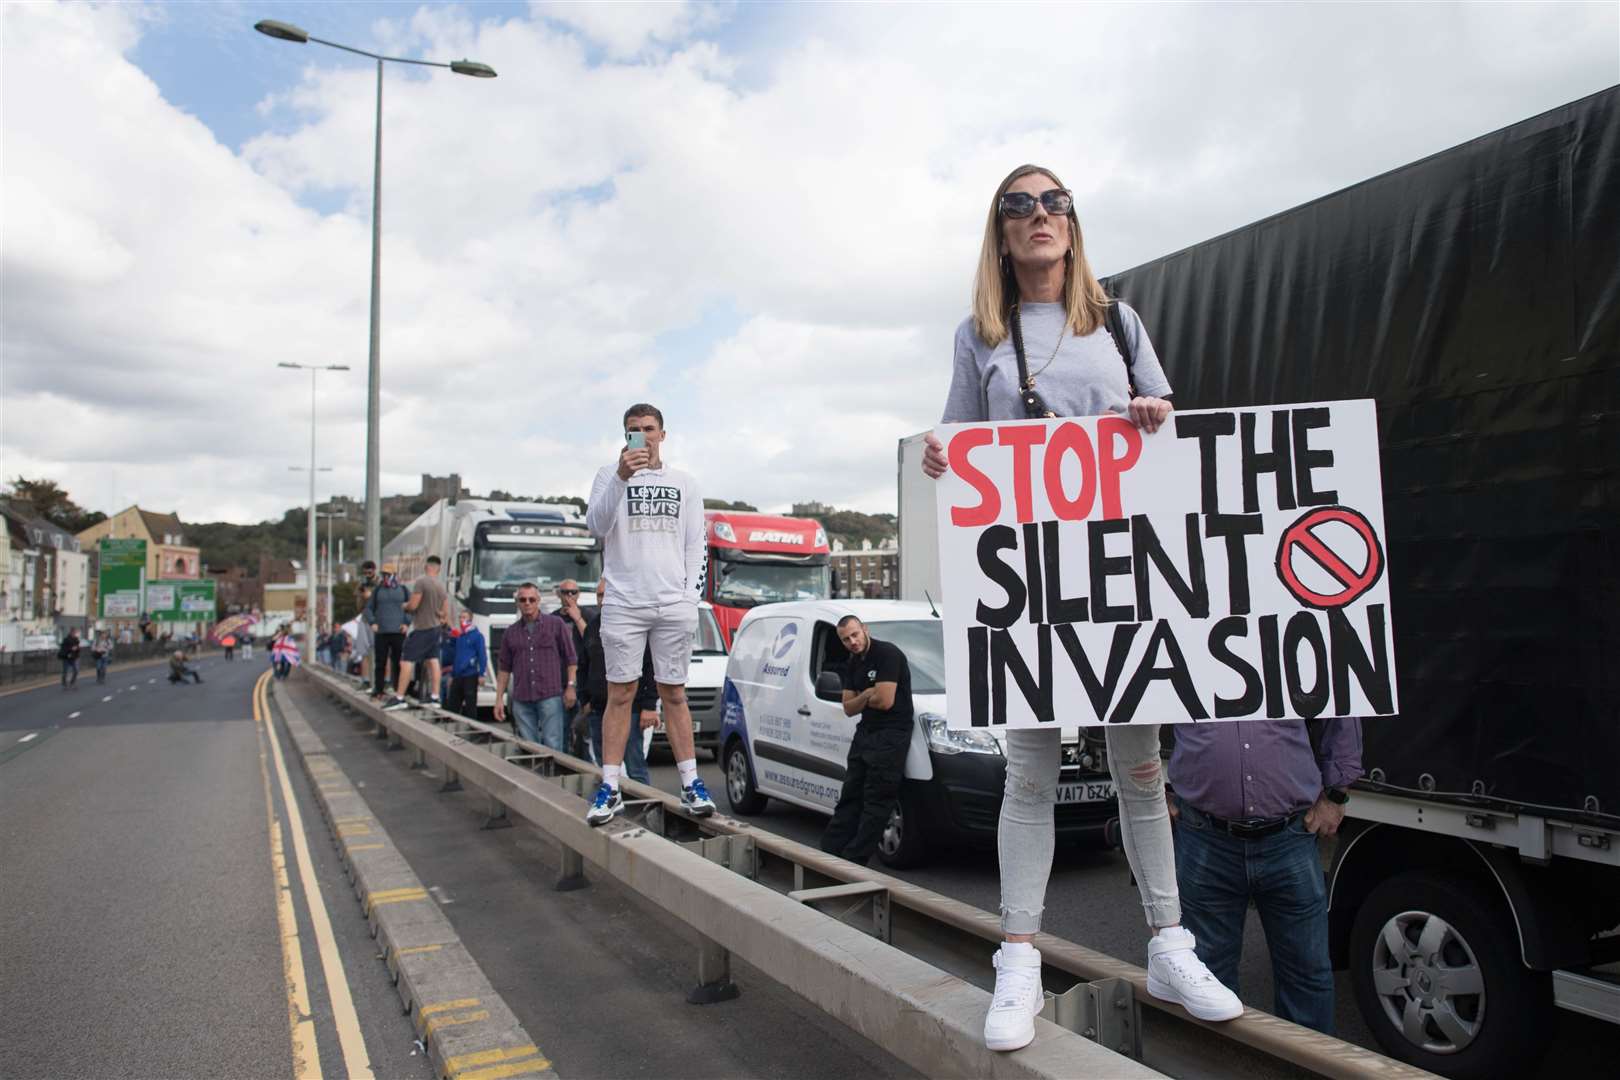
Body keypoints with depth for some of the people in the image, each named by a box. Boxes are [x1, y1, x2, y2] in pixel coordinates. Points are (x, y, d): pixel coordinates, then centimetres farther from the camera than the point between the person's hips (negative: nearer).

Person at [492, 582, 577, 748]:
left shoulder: (556, 624, 4)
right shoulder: (511, 632, 13)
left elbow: (571, 658, 3)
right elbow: (504, 668, 16)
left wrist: (571, 686, -6)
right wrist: (499, 698, 10)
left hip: (550, 696, -3)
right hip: (521, 700, 4)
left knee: (552, 746, -7)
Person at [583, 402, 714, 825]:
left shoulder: (685, 483, 14)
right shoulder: (609, 474, 8)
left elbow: (695, 544, 12)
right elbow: (596, 526, -8)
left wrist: (690, 595, 1)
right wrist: (621, 478, -21)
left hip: (674, 605, 1)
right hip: (623, 603, -1)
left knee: (674, 693, 5)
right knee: (620, 693, 0)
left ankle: (691, 783, 9)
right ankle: (610, 789, 4)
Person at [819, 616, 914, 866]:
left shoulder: (888, 654, -13)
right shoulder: (852, 664, 13)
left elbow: (885, 701, -20)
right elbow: (848, 708, 12)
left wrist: (861, 699, -1)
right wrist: (867, 696, -8)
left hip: (891, 735, -9)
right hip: (864, 732, 9)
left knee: (876, 803, -3)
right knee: (850, 797, 12)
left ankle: (853, 860, 1)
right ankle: (829, 851, 17)